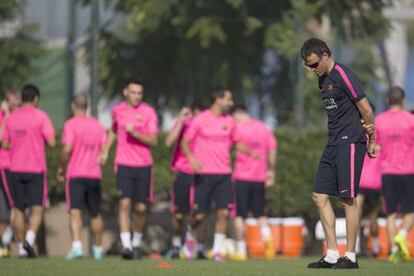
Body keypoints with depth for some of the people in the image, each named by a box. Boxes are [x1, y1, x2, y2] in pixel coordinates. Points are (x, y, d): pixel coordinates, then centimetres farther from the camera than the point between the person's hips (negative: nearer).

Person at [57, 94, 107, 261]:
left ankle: (76, 245, -30)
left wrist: (61, 167, -3)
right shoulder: (98, 126, 10)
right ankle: (98, 249, 26)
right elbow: (104, 150, 8)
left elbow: (67, 148, -16)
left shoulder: (70, 125, -6)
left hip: (75, 174, -5)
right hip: (94, 175, 5)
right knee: (95, 214, 17)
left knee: (75, 211, -11)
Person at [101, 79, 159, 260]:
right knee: (125, 203, -14)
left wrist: (135, 133, -20)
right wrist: (106, 150, 18)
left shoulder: (148, 112, -2)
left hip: (143, 165, -1)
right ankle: (126, 245, -20)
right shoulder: (117, 110, 6)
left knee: (141, 208, 3)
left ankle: (137, 243, 24)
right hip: (124, 164, 1)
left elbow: (153, 141, -7)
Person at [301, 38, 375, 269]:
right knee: (320, 196, 5)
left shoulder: (343, 76, -12)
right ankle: (332, 255, 8)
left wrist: (371, 141, -3)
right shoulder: (323, 79, 15)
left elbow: (366, 109, -11)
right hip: (334, 144, 9)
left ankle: (351, 256, 2)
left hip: (350, 143, -9)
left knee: (348, 198, -5)